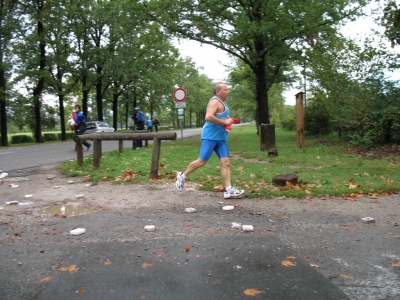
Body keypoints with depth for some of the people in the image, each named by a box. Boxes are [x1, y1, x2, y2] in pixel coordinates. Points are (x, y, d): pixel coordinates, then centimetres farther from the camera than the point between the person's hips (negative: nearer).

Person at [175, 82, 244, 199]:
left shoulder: (223, 103, 19)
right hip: (210, 136, -9)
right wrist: (224, 122, -20)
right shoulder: (215, 101, -12)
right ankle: (182, 176, 18)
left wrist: (228, 120, 12)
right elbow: (208, 117, -27)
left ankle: (228, 190, -4)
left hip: (221, 137, 9)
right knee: (202, 161, -3)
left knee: (226, 162, -1)